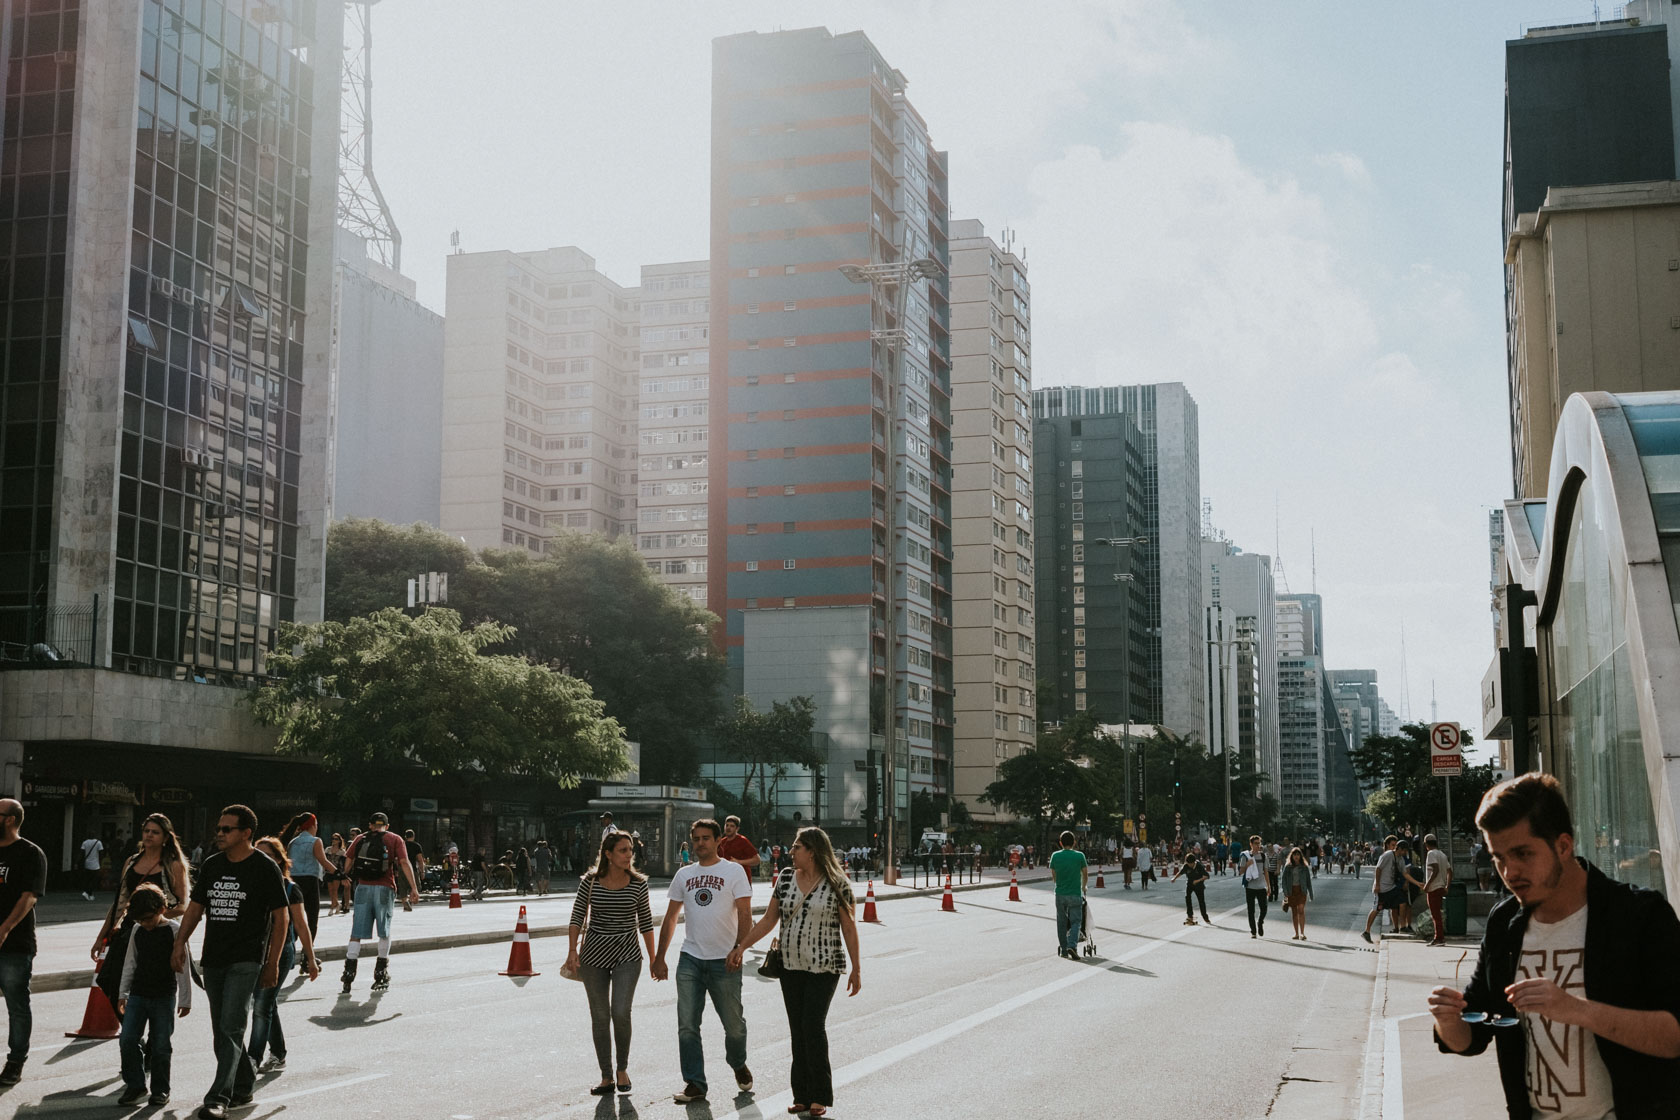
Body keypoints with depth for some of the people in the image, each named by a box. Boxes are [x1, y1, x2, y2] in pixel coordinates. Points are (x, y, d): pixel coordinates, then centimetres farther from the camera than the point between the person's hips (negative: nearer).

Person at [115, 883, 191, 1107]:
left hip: (164, 997, -4)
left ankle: (160, 1089, 12)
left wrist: (185, 1000, -4)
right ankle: (135, 1086, 8)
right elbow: (130, 964, 15)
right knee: (127, 1040, -5)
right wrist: (122, 994, 14)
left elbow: (183, 967, -5)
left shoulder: (174, 930, -8)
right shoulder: (137, 931, 6)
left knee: (161, 1045, 0)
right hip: (138, 995, 4)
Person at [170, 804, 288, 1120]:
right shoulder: (211, 865, 11)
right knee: (222, 1032, 11)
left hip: (246, 960, -6)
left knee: (230, 1029, -14)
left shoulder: (265, 868, -5)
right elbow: (196, 907, 17)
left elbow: (280, 917, -4)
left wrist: (272, 963, -8)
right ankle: (244, 1088, 25)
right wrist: (180, 943, 5)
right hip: (213, 960, 6)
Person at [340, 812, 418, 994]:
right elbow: (404, 863, -3)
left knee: (357, 933, 3)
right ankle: (381, 974, 15)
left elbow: (348, 863, 8)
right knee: (384, 933, 11)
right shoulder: (394, 839, 8)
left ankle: (349, 971, -7)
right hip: (384, 889, -1)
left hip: (363, 888, 1)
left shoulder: (360, 839, 15)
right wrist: (414, 888, -7)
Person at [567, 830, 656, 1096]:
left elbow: (645, 922, 5)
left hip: (627, 956, -1)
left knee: (620, 1012, -14)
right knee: (600, 1016, 4)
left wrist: (653, 958, 8)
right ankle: (606, 1077, 15)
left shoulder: (638, 884, -2)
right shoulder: (590, 882, -3)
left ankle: (622, 1068, 9)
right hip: (594, 955, 1)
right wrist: (572, 950, -11)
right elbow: (577, 917, 0)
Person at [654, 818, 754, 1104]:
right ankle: (694, 1083, 4)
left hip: (724, 960, -3)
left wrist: (738, 948, -20)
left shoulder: (734, 871, 0)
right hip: (690, 959, 3)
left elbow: (744, 914, -7)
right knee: (687, 1025, -2)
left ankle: (738, 1065, 33)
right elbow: (670, 918, 16)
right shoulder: (684, 875, 12)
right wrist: (659, 958, 12)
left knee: (733, 1023, 5)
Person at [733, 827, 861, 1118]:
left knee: (813, 1026, -10)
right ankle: (802, 1095, 13)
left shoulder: (837, 883, -8)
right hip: (790, 966, 5)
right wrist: (742, 947, 5)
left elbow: (849, 927, -4)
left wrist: (856, 969, -4)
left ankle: (820, 1097, 0)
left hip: (824, 967, -4)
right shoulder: (785, 878, 5)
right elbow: (769, 919, 10)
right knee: (797, 1030, 6)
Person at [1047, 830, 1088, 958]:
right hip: (1075, 894, -2)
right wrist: (1083, 888, 26)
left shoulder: (1055, 856, -1)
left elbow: (1053, 875, 10)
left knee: (1062, 923, 13)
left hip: (1060, 894, 2)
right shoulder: (1079, 856, -6)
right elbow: (1085, 875, 6)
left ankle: (1063, 950, 17)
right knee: (1075, 921, 2)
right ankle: (1072, 946, -17)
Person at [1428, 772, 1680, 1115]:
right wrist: (1449, 1022, -17)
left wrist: (1576, 1010, -35)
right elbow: (1469, 1041, 5)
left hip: (1630, 1109, -5)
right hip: (1533, 1113, 5)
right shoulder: (1503, 924, -1)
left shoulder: (1642, 915, -15)